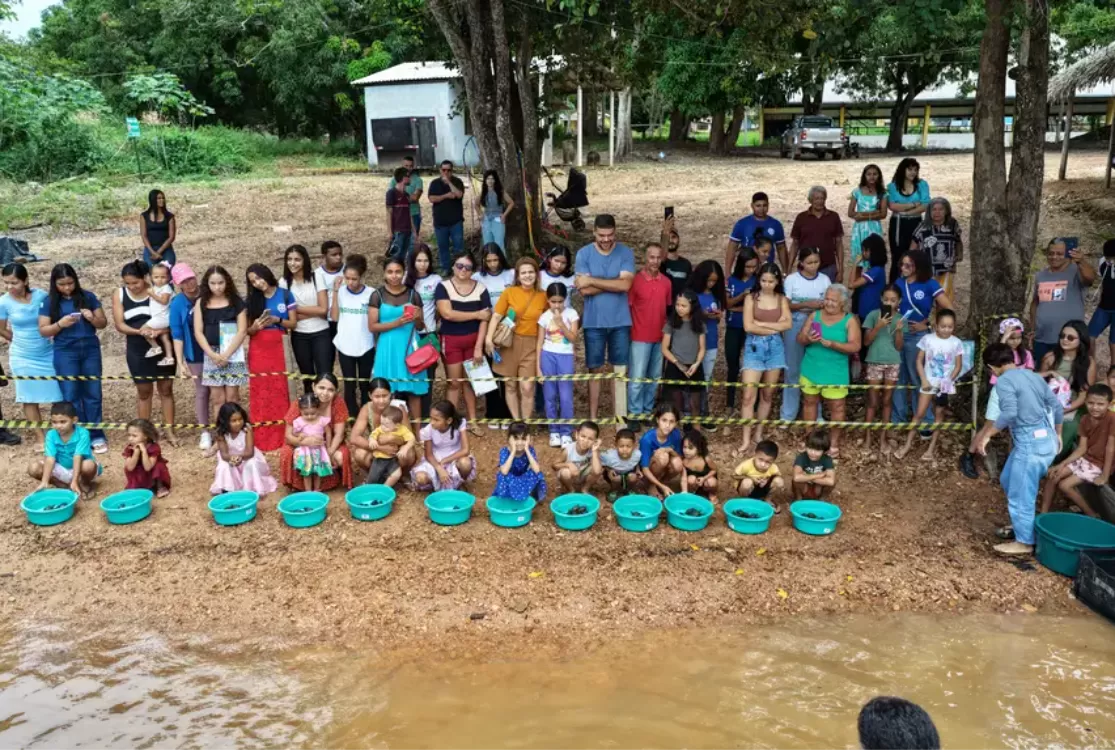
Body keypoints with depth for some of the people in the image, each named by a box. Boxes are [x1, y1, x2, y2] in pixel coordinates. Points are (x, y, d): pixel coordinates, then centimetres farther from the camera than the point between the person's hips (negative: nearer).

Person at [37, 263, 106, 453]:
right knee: (71, 395, 3)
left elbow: (103, 323, 6)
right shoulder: (49, 301, 0)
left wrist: (92, 318, -15)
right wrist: (60, 324, -18)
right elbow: (43, 331, -1)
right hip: (65, 353, -1)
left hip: (91, 350, 1)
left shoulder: (88, 296, 3)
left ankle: (96, 436, 12)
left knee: (93, 393, 5)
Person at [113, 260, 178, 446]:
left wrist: (156, 331, -30)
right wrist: (139, 331, -24)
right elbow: (119, 324, -7)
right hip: (137, 351, 2)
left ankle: (168, 430, 13)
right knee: (144, 391, 11)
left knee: (166, 388, 5)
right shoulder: (119, 295, -2)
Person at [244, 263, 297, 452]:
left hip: (278, 348, -2)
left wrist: (276, 320, -15)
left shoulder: (285, 295, 2)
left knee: (280, 392, -4)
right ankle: (261, 439, 5)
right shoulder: (252, 299, 9)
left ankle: (281, 436, 5)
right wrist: (256, 326, -14)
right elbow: (248, 330, 7)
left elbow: (293, 323, 2)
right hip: (258, 350, 2)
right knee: (260, 394, 0)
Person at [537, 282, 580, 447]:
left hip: (565, 357, -1)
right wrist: (538, 367, -1)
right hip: (548, 356, 1)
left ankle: (566, 432, 7)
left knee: (566, 397, -3)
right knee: (550, 396, 7)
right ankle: (554, 431, 17)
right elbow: (540, 343, 3)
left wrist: (560, 323, -16)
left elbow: (573, 338, -6)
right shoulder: (544, 317, 1)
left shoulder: (571, 314, -1)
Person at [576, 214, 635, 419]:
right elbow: (585, 289, -14)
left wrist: (592, 280, -16)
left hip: (620, 321, 1)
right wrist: (615, 283, -13)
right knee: (595, 370, 8)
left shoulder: (626, 253, -4)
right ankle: (592, 418, 16)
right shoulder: (583, 254, -5)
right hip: (594, 322, 0)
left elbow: (625, 285, -18)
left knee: (621, 370, 6)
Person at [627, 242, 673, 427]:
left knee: (654, 377, 11)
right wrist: (630, 330, -6)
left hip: (660, 337, 5)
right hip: (640, 337, -5)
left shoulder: (666, 282, 6)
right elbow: (627, 307, -5)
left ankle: (648, 411, 22)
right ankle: (634, 414, 6)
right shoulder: (635, 280, -8)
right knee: (637, 378, -2)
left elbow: (668, 308, 14)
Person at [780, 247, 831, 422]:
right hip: (795, 326, -2)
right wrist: (806, 304, -21)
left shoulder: (825, 280, 1)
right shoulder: (791, 279, -6)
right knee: (793, 370, 6)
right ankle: (788, 414, 16)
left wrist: (823, 305, -18)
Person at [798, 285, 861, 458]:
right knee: (810, 403, 13)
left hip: (835, 374, -3)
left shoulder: (850, 320, -6)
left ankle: (834, 444, 14)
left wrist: (830, 343, -26)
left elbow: (855, 347, -15)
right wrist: (808, 339, -20)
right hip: (811, 370, 4)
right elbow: (800, 338, 4)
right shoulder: (815, 315, 4)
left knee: (836, 407, 2)